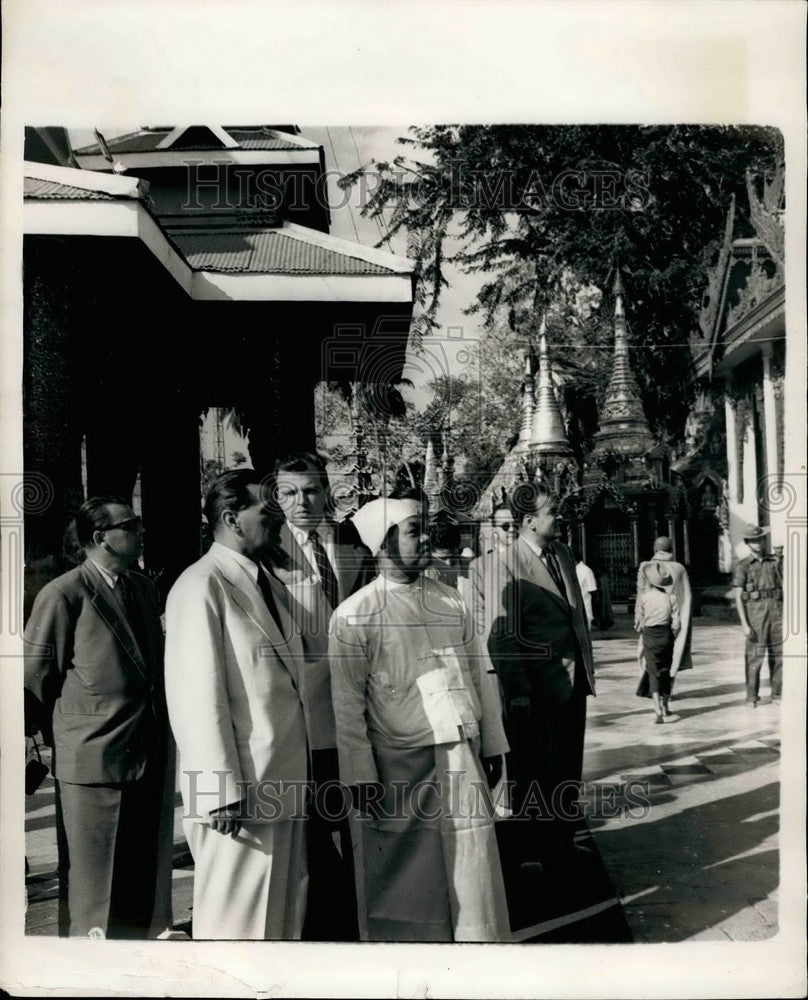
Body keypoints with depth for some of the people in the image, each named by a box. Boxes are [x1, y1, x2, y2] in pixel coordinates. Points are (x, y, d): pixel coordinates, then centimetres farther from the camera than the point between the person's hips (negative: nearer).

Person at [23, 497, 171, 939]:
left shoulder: (144, 588, 10)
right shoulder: (63, 595, -13)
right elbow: (36, 679, -7)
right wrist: (56, 738, 3)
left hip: (149, 757, 7)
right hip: (93, 761, -6)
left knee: (143, 883, 16)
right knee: (92, 885, 8)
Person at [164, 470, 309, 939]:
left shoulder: (270, 584, 14)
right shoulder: (202, 586, -11)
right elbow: (198, 696, -16)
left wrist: (300, 775, 12)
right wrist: (222, 791, -18)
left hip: (284, 787, 8)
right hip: (241, 793, -8)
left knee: (286, 917, 16)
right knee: (237, 923, 3)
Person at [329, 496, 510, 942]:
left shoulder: (450, 601, 7)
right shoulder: (355, 615, -8)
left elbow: (478, 675, 12)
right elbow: (347, 705, -8)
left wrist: (493, 744, 12)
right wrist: (361, 775, -10)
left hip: (462, 757, 4)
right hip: (399, 766, -4)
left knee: (472, 869, 8)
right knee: (400, 877, 8)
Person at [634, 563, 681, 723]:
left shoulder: (643, 595, -10)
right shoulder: (671, 597, -6)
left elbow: (638, 619, -3)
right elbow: (676, 623, -5)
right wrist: (672, 635, 13)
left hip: (650, 635, -2)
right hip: (666, 635, 2)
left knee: (653, 673, 2)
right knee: (666, 670, 19)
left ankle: (658, 708, -15)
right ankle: (665, 705, 32)